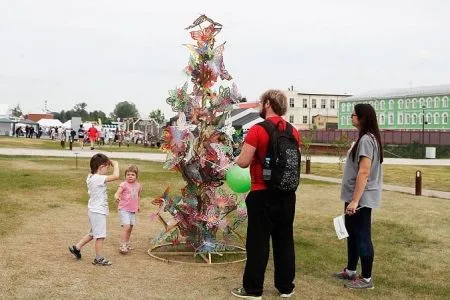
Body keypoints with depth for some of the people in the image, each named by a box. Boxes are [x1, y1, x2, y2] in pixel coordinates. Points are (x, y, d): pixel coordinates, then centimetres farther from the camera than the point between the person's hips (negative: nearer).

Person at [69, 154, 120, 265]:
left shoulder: (91, 177, 5)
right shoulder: (98, 178, -24)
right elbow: (116, 176, -32)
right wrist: (115, 164, -16)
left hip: (94, 210, 10)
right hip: (98, 211, -10)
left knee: (93, 233, 23)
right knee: (100, 235, 2)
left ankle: (76, 247, 30)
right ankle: (99, 258, 11)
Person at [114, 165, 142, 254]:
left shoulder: (138, 185, 7)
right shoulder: (124, 184, -12)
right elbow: (117, 193, -26)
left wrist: (138, 205, 19)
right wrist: (116, 197, -47)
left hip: (133, 210, 7)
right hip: (124, 209, -6)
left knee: (130, 227, 15)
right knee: (126, 226, -18)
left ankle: (127, 244, 32)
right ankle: (122, 246, -14)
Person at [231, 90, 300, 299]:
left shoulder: (257, 130, -14)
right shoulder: (293, 132, 6)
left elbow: (243, 162, -15)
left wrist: (237, 159, 7)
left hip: (263, 194, -6)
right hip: (287, 194, 6)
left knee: (258, 241, 3)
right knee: (284, 240, 13)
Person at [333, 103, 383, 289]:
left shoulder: (366, 139, -18)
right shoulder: (366, 138, 13)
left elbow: (364, 172, -23)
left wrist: (355, 200, -23)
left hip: (361, 198, -10)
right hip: (356, 196, 10)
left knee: (362, 237, -1)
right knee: (352, 234, 18)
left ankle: (366, 279, 8)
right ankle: (350, 271, 30)